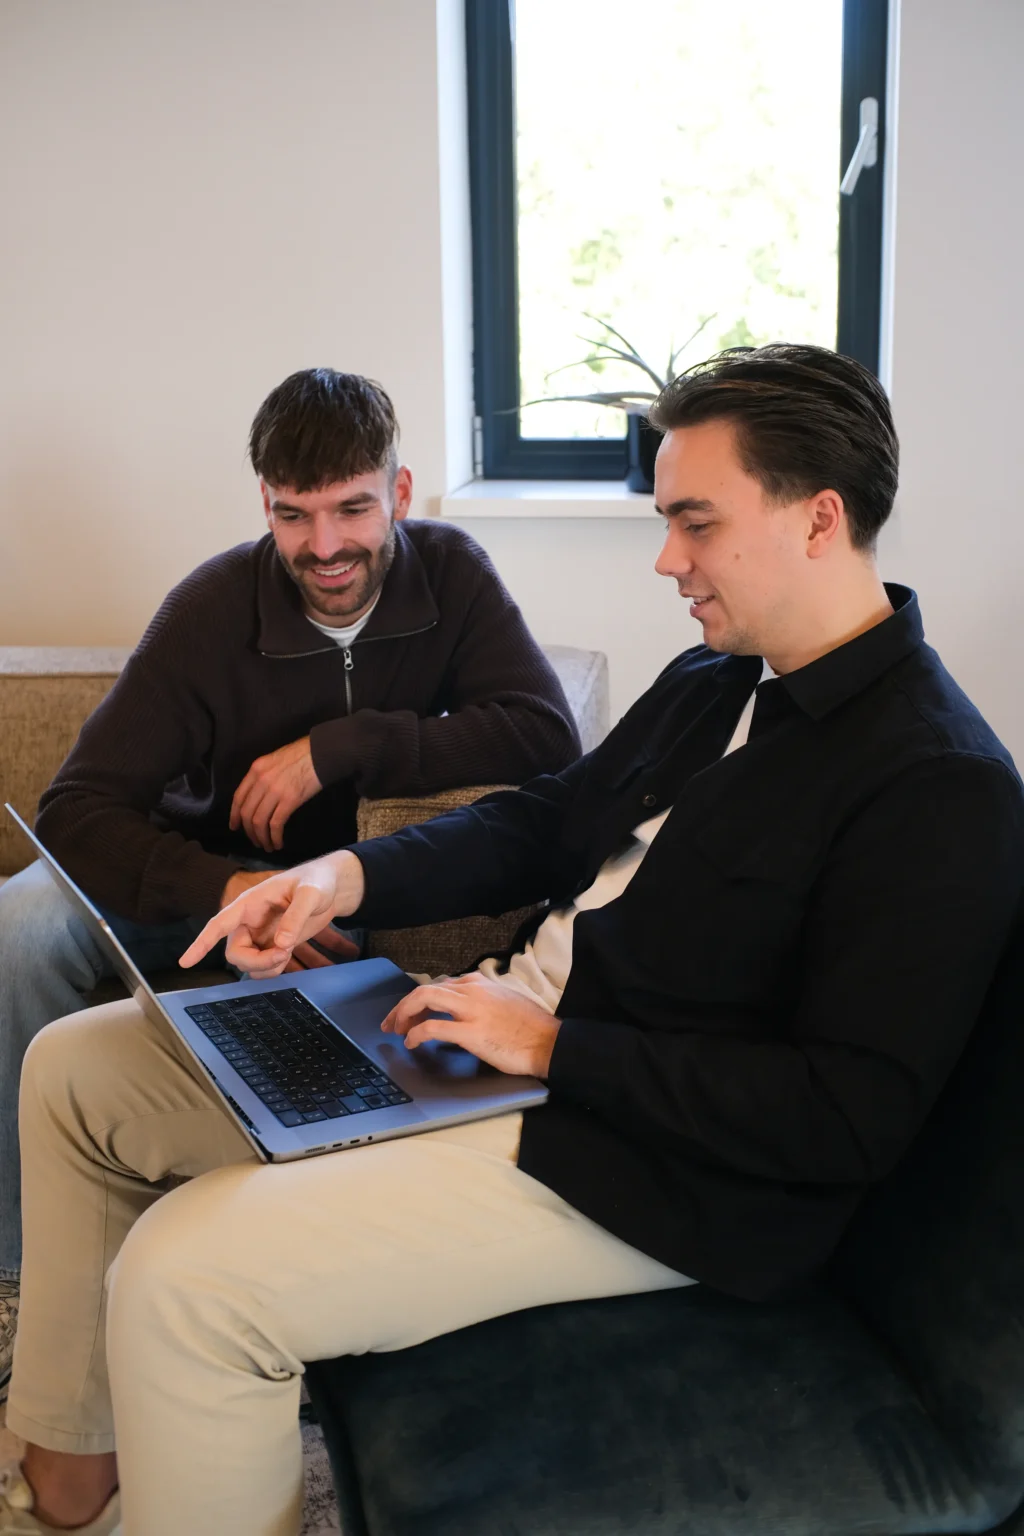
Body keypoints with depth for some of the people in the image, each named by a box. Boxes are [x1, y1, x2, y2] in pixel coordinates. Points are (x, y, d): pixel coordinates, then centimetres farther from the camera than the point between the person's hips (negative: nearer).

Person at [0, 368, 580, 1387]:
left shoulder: (449, 572, -13)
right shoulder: (215, 607, -19)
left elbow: (548, 737, -26)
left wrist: (342, 746, -31)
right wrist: (225, 891, -47)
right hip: (213, 869, -2)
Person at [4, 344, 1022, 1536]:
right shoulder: (710, 681, 10)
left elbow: (856, 1116, -23)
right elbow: (544, 823, 18)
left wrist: (555, 1047, -21)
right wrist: (346, 877, 0)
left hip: (646, 1170, -9)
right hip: (512, 1027, 10)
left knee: (182, 1276, -24)